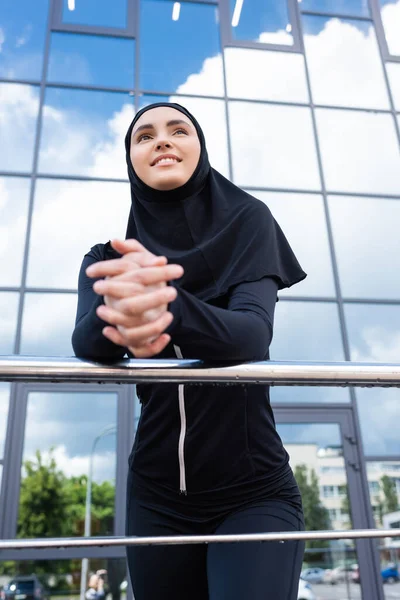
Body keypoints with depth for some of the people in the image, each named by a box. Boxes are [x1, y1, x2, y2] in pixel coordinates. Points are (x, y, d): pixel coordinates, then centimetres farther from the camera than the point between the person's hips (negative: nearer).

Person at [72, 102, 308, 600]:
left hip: (254, 493, -2)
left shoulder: (247, 222, -4)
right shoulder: (108, 258, 2)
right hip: (157, 498, 3)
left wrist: (170, 310, -40)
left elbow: (252, 334, -20)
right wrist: (123, 320, -40)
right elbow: (86, 341, -17)